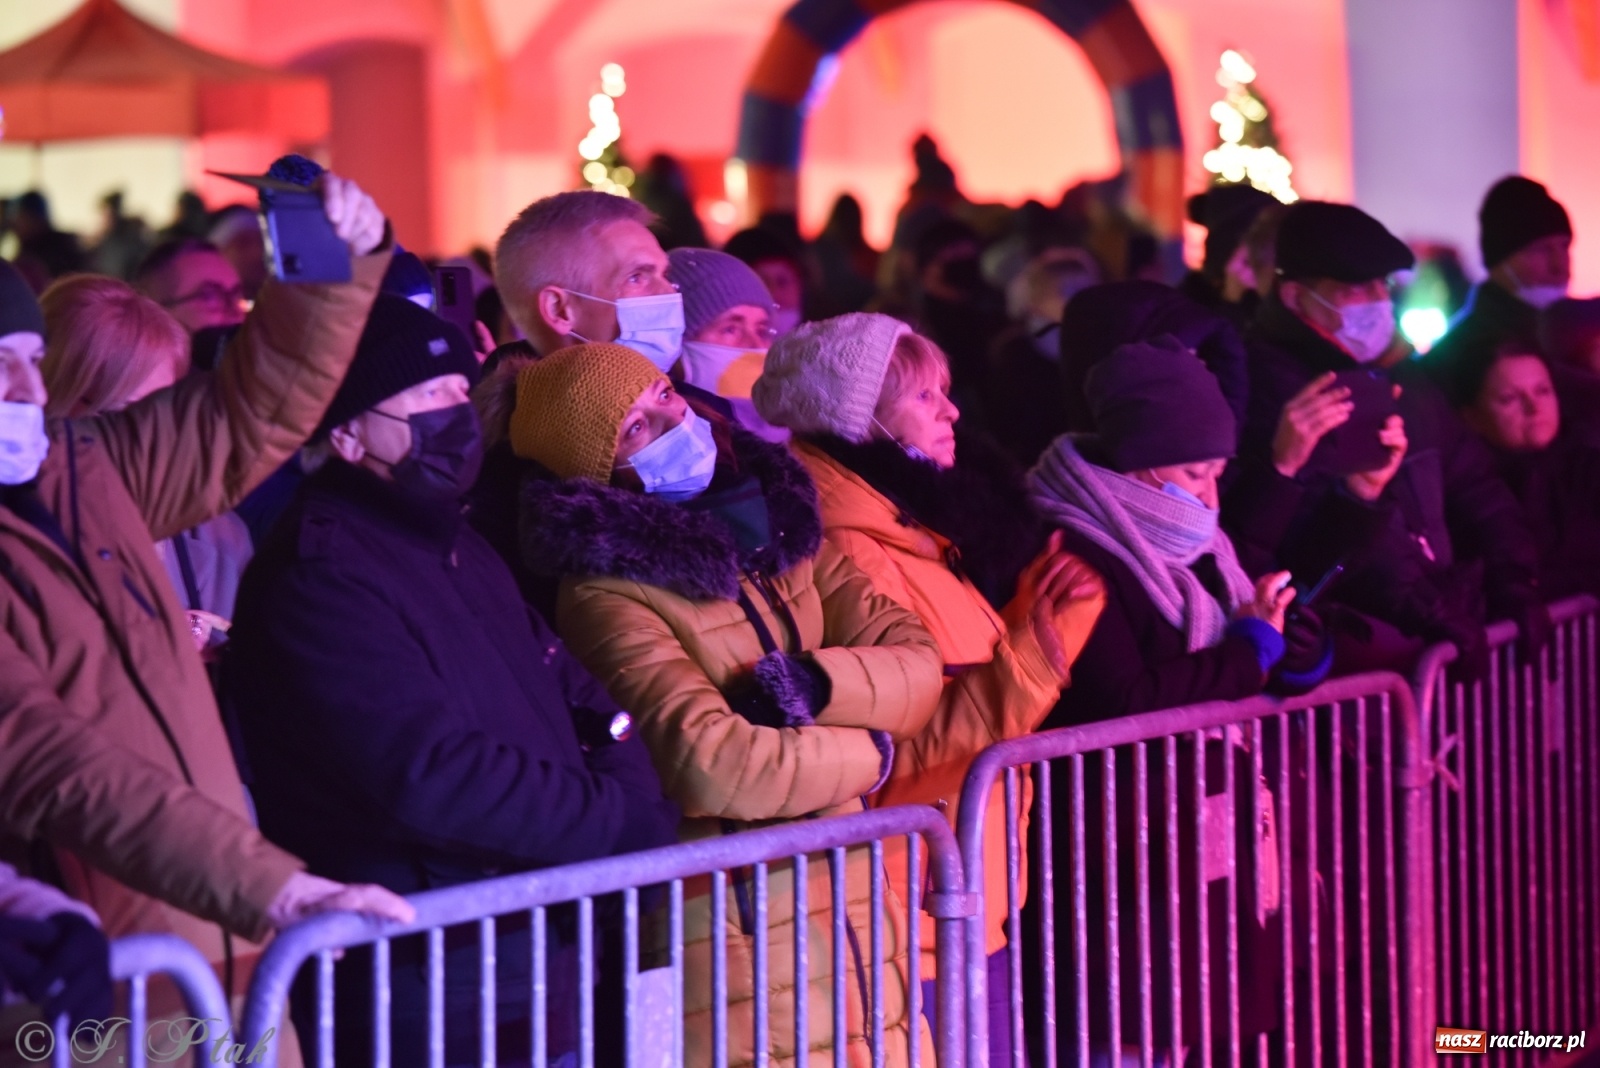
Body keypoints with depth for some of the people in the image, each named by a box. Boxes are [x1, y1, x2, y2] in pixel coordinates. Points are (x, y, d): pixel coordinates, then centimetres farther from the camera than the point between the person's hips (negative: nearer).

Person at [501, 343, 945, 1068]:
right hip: (744, 940, -6)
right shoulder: (609, 595, -12)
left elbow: (917, 665, 2)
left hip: (858, 911, 6)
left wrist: (813, 682, -17)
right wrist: (869, 753, -9)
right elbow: (714, 765, -24)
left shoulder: (775, 519, 9)